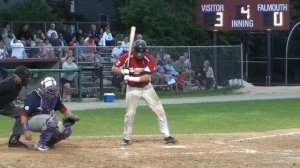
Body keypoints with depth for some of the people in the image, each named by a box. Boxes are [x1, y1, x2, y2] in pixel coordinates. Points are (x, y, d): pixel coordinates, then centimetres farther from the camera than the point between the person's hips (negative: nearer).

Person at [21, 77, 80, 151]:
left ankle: (48, 142, 13)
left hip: (45, 121, 7)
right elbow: (24, 114, -24)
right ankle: (40, 144, -23)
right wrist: (26, 131, -31)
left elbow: (62, 108, 10)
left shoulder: (55, 95, -5)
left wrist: (70, 116, -8)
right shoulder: (35, 96, -24)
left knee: (66, 131, -10)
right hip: (32, 121, -7)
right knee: (53, 118, -34)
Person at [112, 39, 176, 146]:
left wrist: (133, 78, -34)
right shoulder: (126, 57, -14)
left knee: (159, 111, -2)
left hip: (147, 88, 1)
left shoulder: (149, 59, -16)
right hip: (132, 89, -1)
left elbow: (147, 77, -23)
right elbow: (114, 69, -8)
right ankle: (126, 138, 14)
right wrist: (123, 71, -29)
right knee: (130, 114, -2)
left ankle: (166, 136, 4)